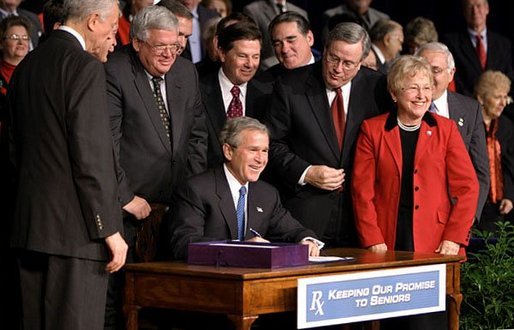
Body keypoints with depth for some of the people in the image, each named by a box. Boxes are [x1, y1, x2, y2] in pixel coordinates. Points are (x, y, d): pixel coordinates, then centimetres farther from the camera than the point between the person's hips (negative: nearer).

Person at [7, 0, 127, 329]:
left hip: (29, 224, 8)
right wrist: (109, 231, -13)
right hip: (75, 228, -8)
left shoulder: (26, 65, 13)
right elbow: (92, 156, -17)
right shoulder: (86, 68, -12)